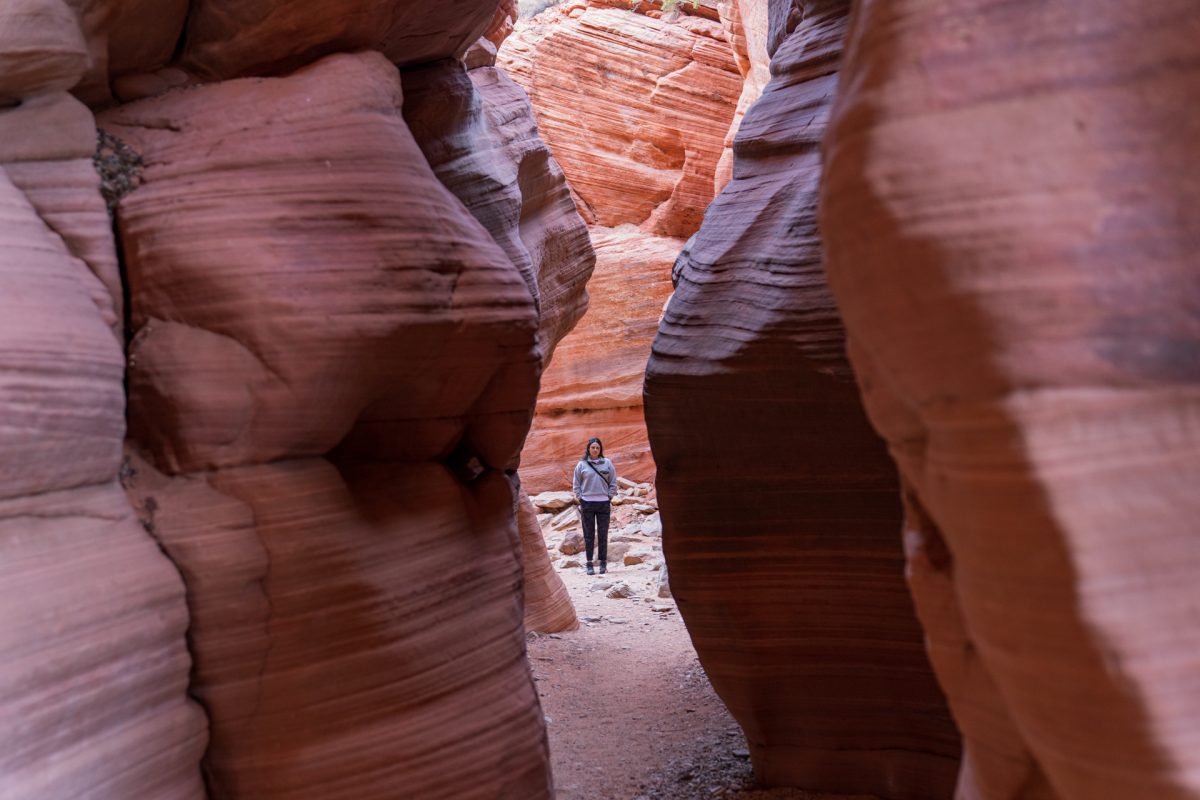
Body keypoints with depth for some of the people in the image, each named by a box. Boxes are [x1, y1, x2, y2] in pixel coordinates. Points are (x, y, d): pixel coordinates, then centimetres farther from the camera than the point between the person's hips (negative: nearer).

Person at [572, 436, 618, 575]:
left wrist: (609, 497, 0)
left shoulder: (607, 463, 4)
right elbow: (576, 485, 6)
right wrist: (580, 499, -1)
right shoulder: (581, 465, 2)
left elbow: (613, 483, 8)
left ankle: (603, 563, 10)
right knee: (589, 535, 3)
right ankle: (589, 564, 6)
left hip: (603, 503, 0)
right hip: (587, 504, 0)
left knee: (603, 534, 4)